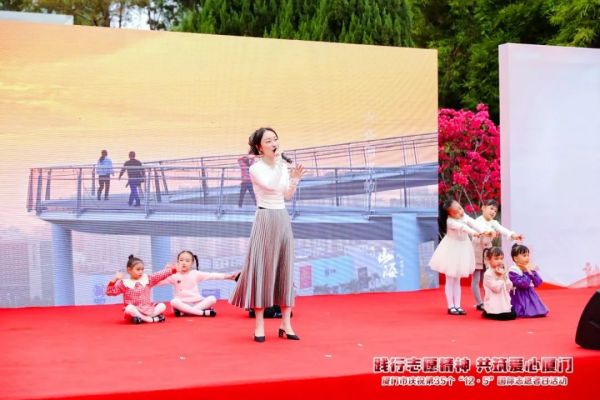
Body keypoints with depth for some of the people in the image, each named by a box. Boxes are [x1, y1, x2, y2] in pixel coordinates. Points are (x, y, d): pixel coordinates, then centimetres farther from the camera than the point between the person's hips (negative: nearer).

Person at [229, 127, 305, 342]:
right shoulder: (256, 168, -8)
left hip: (283, 219, 6)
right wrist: (279, 161, -21)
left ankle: (286, 324, 12)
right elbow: (271, 185, -26)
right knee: (262, 268, -4)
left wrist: (295, 180, 1)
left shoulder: (282, 166, 11)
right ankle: (259, 324, 4)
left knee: (285, 269, 6)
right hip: (265, 219, -6)